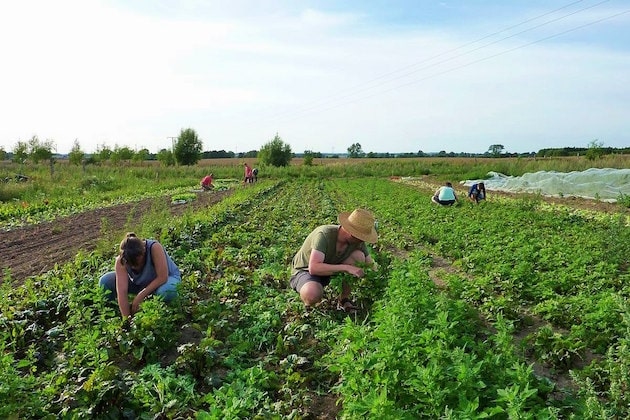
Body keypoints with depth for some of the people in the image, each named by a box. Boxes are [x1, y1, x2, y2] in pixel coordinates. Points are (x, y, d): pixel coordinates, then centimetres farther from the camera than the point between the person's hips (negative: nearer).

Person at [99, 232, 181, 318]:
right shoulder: (121, 261, -25)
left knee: (166, 291, -40)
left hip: (166, 278, -3)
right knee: (105, 282, -16)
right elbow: (122, 291, -31)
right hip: (140, 283, 3)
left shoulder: (155, 248, -34)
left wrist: (141, 296, -32)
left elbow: (162, 277, -34)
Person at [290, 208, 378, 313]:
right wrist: (346, 267, -43)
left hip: (331, 269, 6)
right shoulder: (324, 234, -33)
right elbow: (313, 268, -42)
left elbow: (370, 264, -1)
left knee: (358, 255, -21)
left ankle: (343, 300, -5)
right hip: (305, 270, -5)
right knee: (312, 294, -41)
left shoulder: (357, 241, -15)